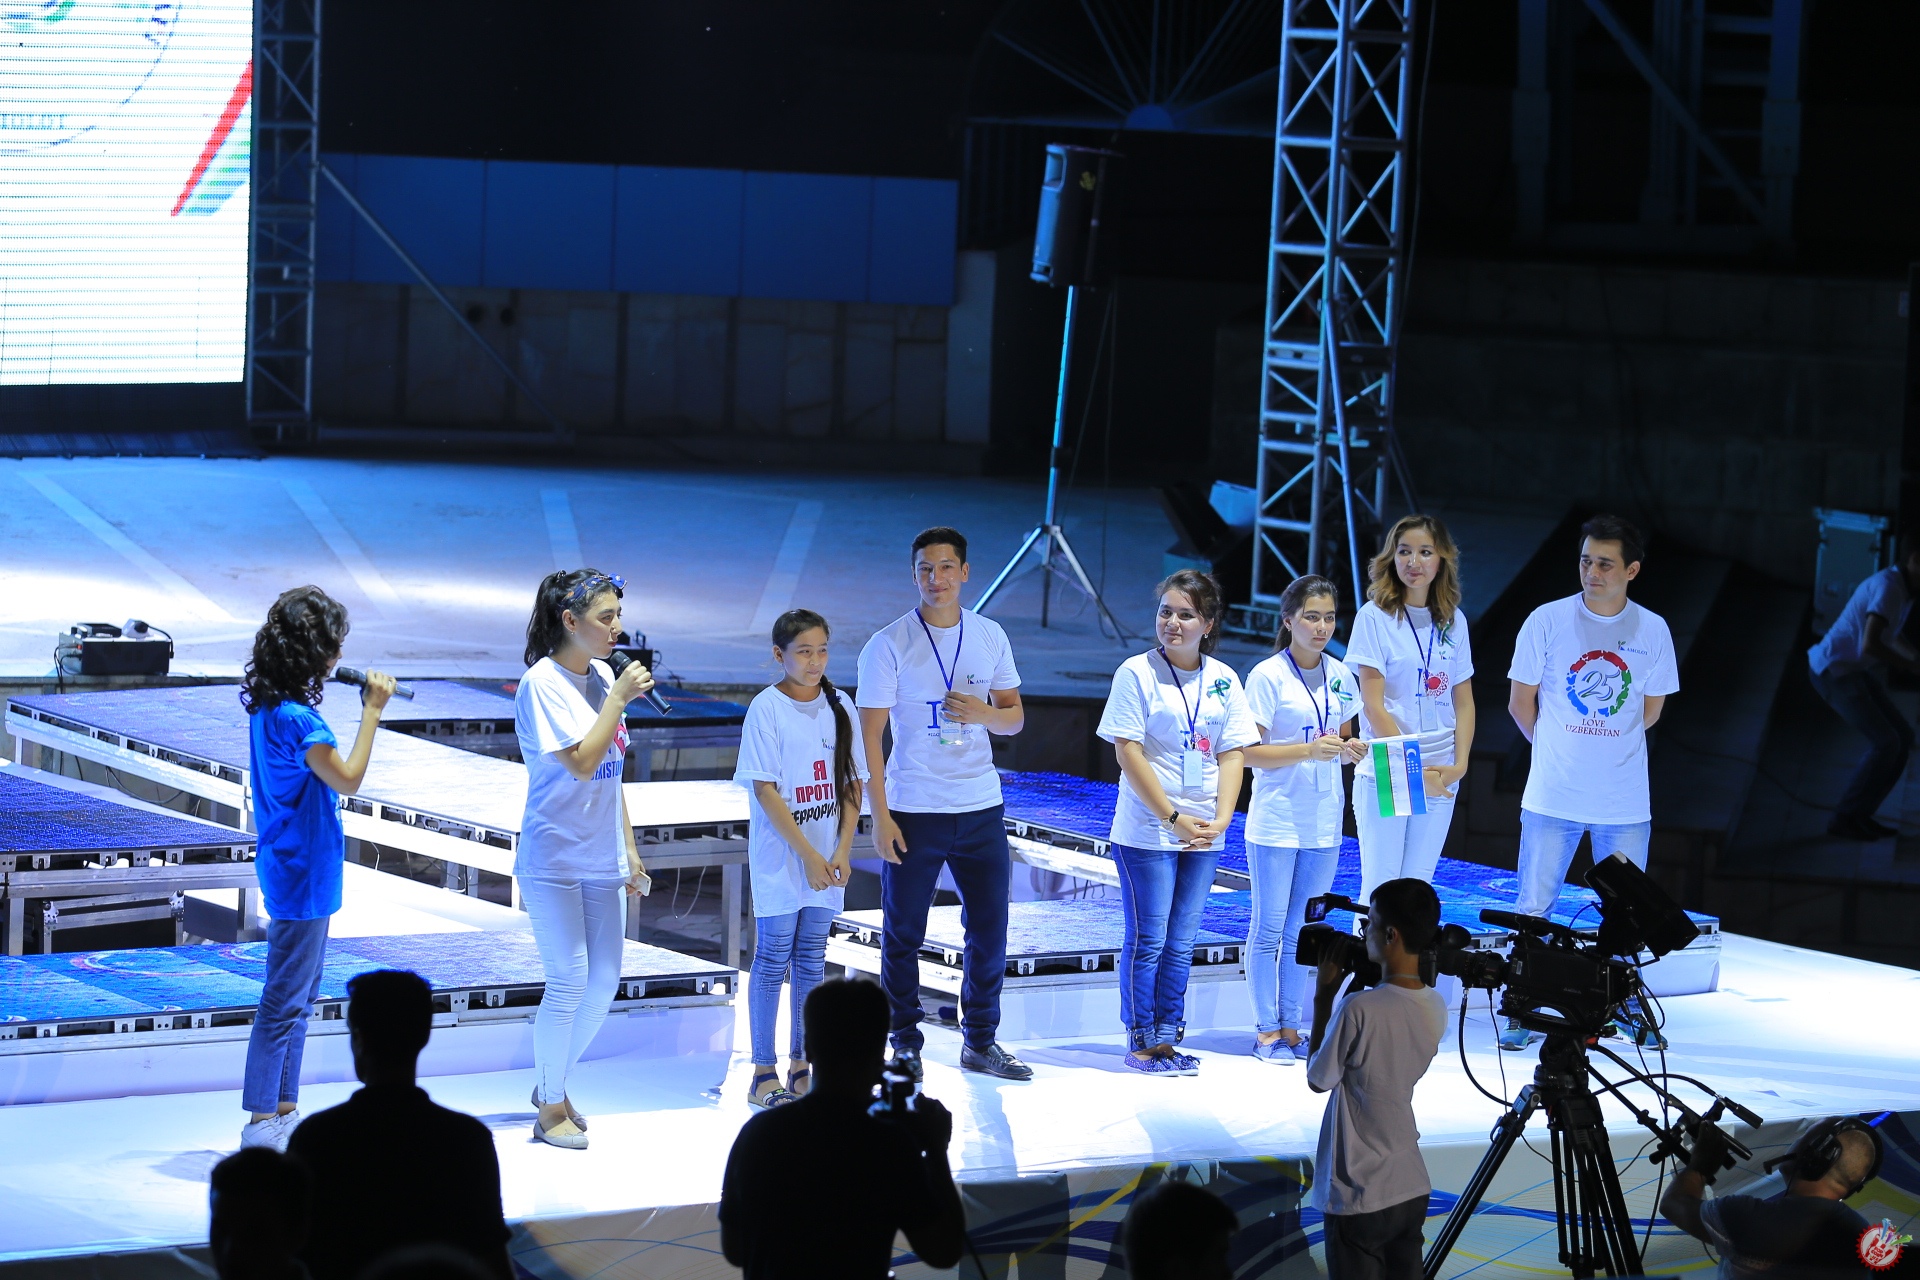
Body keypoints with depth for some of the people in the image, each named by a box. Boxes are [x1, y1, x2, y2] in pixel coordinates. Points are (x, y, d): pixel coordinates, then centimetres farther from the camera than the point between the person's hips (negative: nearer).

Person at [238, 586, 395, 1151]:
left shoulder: (268, 707, 9)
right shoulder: (294, 717, -22)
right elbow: (348, 779, -19)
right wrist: (372, 712, -15)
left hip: (292, 868, 11)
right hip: (302, 873, -11)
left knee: (298, 995, 17)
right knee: (285, 999, -4)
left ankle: (283, 1110, 24)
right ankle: (262, 1122, 1)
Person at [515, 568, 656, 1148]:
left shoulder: (603, 676, 8)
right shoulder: (543, 684, -13)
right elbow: (581, 762, -22)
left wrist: (629, 849, 16)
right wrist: (621, 698, -18)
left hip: (603, 859, 7)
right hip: (554, 857, -7)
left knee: (603, 983, 7)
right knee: (569, 979, -8)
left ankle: (554, 1082, 24)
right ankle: (550, 1107, 5)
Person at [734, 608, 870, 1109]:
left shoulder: (839, 706, 5)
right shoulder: (767, 708, -9)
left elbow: (852, 783, 7)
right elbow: (766, 791, -12)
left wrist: (842, 851, -5)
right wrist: (808, 855, -15)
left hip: (826, 864, 4)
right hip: (779, 857, -4)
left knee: (811, 963, 10)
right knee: (773, 962, 0)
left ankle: (801, 1067, 16)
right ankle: (763, 1072, 5)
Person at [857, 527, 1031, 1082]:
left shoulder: (990, 637, 6)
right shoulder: (889, 645, -6)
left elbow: (1015, 717, 14)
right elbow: (869, 734, -7)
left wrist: (986, 713, -10)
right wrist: (880, 817, -13)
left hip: (980, 807, 4)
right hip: (912, 811, -4)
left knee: (990, 929, 8)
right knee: (903, 934, 2)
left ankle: (981, 1042, 21)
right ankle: (905, 1046, 14)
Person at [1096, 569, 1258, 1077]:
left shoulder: (1223, 680, 7)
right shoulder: (1137, 673, -5)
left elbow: (1232, 754, 5)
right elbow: (1128, 753, -10)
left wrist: (1220, 820, -10)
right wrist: (1173, 818, -16)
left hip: (1202, 835, 4)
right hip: (1146, 831, -4)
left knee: (1180, 942, 9)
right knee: (1147, 939, 0)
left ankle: (1168, 1038, 15)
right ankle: (1141, 1042, 7)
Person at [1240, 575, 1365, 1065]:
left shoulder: (1340, 676, 7)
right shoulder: (1268, 676, -10)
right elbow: (1249, 753, -12)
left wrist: (1352, 750, -5)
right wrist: (1307, 751, -23)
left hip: (1324, 822, 5)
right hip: (1276, 819, -5)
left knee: (1304, 930, 11)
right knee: (1269, 928, 2)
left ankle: (1290, 1026, 18)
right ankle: (1267, 1029, 9)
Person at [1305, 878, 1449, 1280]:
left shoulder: (1360, 1009, -22)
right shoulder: (1435, 1007, 1)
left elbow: (1318, 1079, -8)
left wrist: (1323, 997, -3)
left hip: (1360, 1198, -7)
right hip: (1412, 1188, 7)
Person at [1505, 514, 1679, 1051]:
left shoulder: (1652, 631, -1)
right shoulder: (1547, 621, -6)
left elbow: (1650, 710, 12)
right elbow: (1520, 703, 4)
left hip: (1625, 803, 1)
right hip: (1552, 798, -1)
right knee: (1533, 910, 2)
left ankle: (1629, 1006, 25)